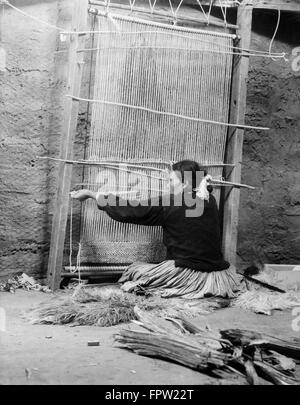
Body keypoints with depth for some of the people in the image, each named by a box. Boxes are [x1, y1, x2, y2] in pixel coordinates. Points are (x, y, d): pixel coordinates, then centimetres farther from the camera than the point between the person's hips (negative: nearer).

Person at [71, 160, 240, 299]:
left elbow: (128, 211, -5)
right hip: (219, 278, 5)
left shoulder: (169, 205, -10)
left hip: (189, 274, -4)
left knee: (133, 271, 13)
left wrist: (91, 194, 3)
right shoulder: (210, 202, 5)